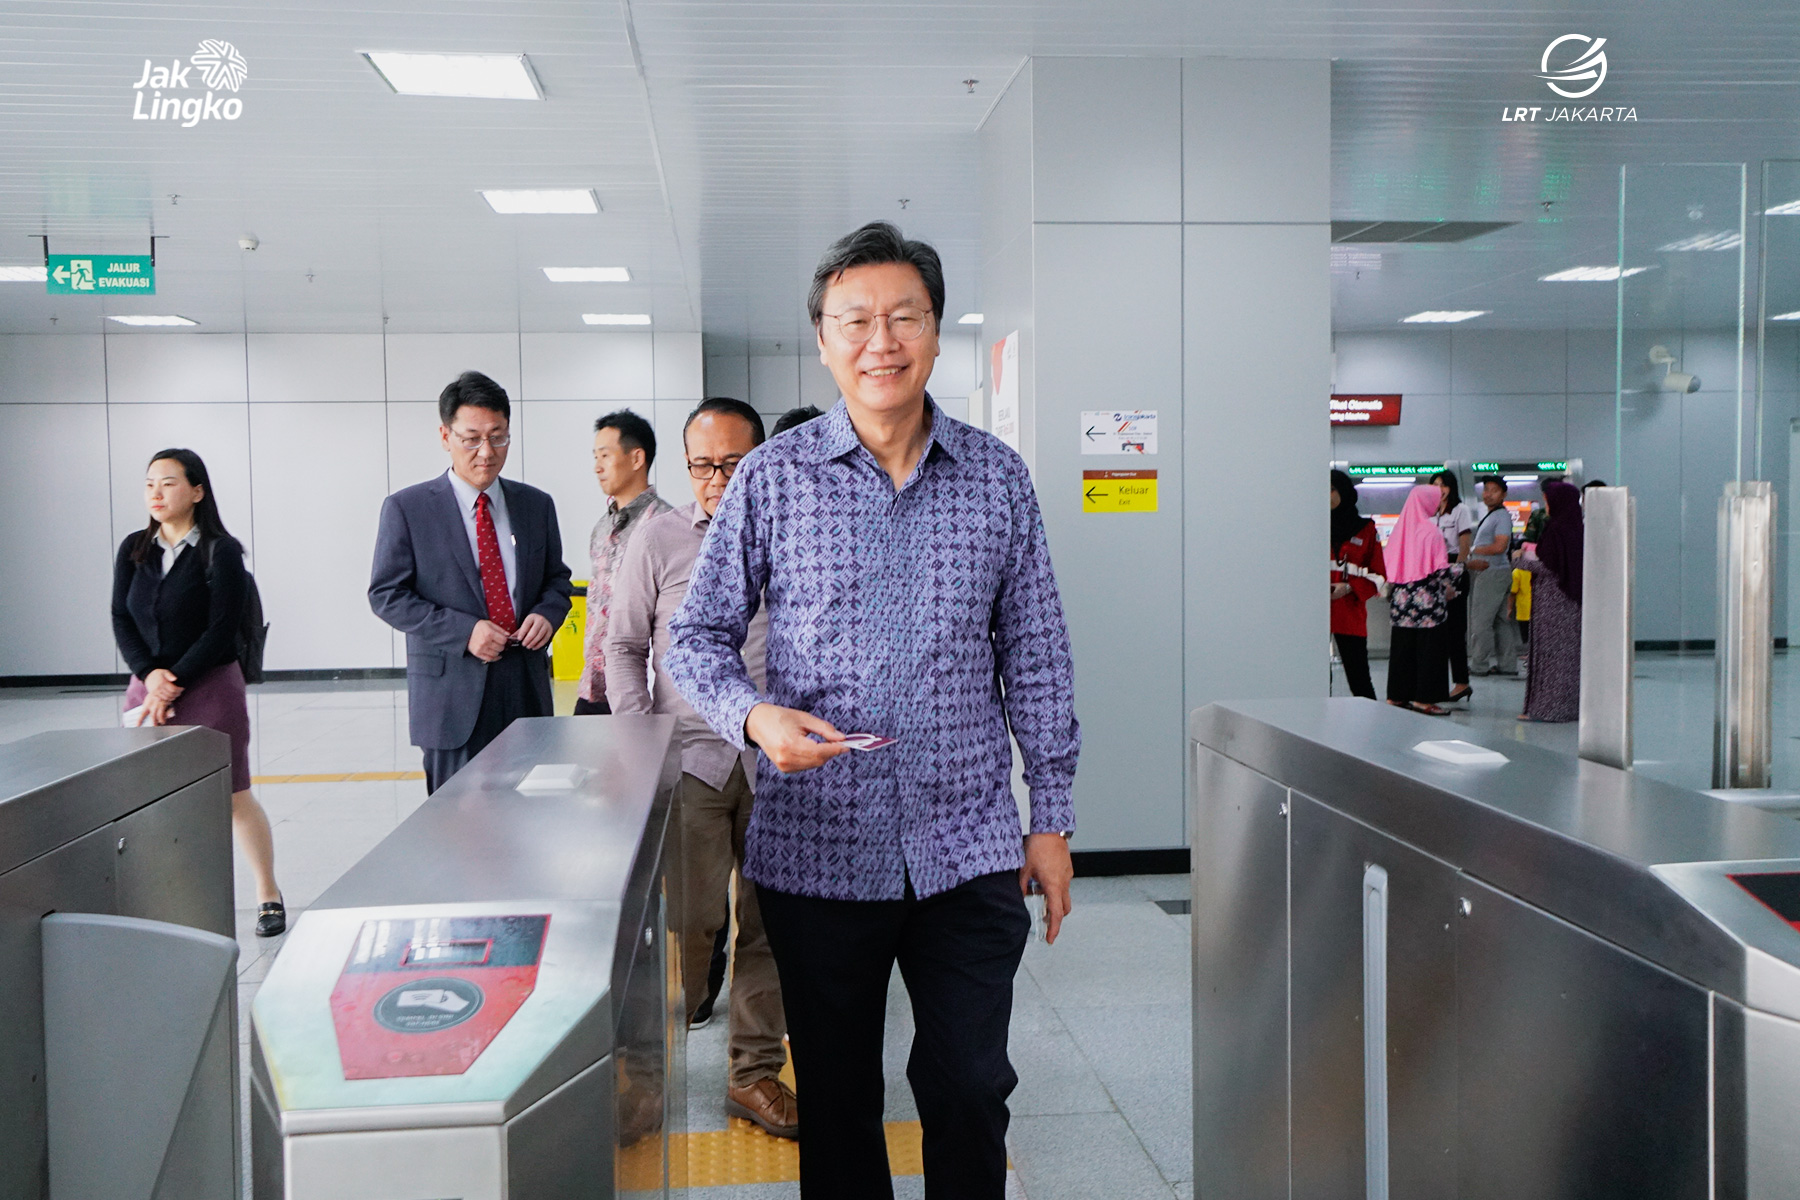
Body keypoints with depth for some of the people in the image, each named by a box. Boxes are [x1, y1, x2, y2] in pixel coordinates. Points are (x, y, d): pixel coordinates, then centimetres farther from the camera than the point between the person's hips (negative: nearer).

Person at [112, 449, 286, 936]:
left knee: (232, 795, 2)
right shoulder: (133, 550, 9)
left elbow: (220, 632, -11)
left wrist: (173, 684, -14)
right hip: (148, 686, 5)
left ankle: (268, 895, 16)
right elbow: (120, 620, 5)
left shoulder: (220, 552, -6)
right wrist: (150, 674, -11)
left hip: (210, 687, -4)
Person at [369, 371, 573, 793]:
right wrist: (464, 631, -15)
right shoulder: (406, 508, 0)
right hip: (452, 697, -3)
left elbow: (557, 579, 19)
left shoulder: (536, 505, 11)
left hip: (527, 693, 4)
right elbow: (386, 595, -3)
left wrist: (546, 614, -6)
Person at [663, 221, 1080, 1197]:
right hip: (818, 849, 0)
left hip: (969, 849, 1)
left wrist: (1052, 816, 5)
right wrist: (756, 716, -17)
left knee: (970, 1090, 8)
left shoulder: (996, 477, 4)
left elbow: (1035, 657, 7)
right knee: (836, 1098, 14)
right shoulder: (772, 477, -1)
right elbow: (697, 638, 3)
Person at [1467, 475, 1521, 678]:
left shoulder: (1502, 515, -12)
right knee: (1501, 621, 11)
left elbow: (1500, 546, -21)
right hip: (1487, 572, 10)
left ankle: (1479, 665, 1)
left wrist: (1473, 550, -12)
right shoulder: (1489, 515, 18)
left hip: (1493, 573, -10)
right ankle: (1507, 665, 15)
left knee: (1481, 621, -6)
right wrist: (1474, 561, 0)